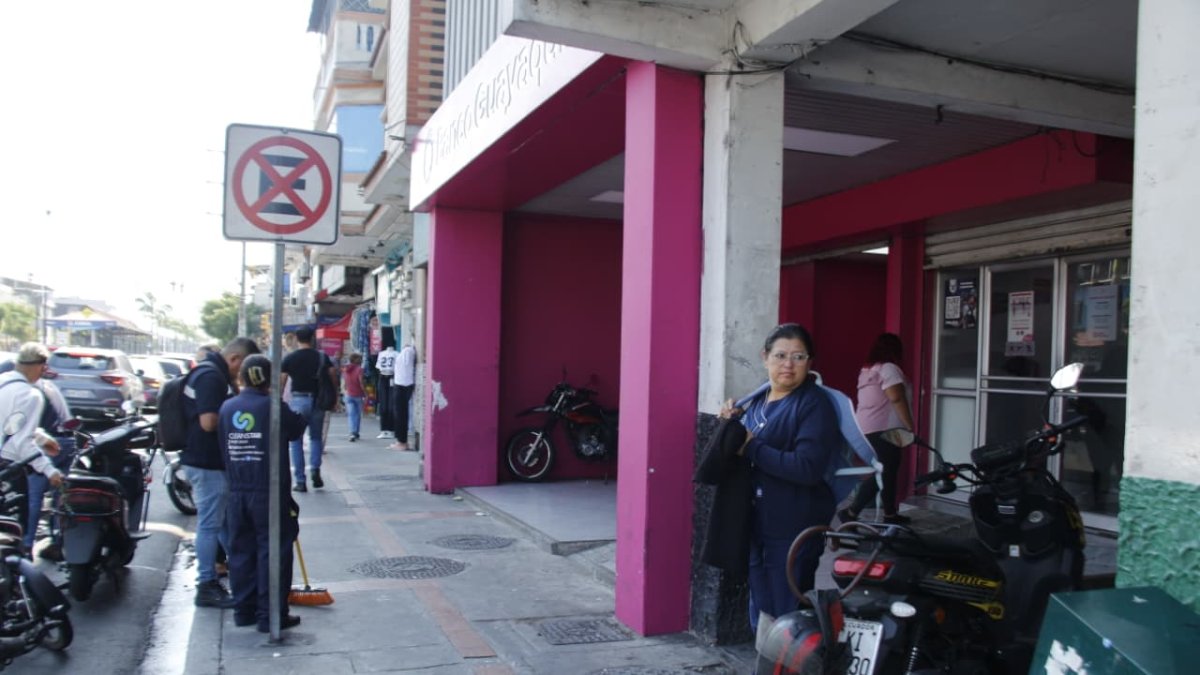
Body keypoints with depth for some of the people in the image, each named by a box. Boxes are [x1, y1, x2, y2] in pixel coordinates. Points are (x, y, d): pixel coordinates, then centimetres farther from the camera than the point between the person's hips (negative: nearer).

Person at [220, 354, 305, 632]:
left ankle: (244, 610, 23)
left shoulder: (227, 408, 2)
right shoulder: (274, 408, -12)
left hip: (237, 494, 5)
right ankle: (270, 615, 5)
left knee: (241, 550, 14)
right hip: (270, 494, -5)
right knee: (273, 552, 2)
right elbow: (297, 429, 4)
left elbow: (224, 447, 11)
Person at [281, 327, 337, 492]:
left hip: (298, 400, -2)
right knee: (316, 437, 18)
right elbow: (333, 376, -2)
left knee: (296, 440, 8)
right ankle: (315, 469, -4)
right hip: (318, 400, 2)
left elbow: (281, 382, -4)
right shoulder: (322, 357, 3)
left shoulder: (289, 358, -1)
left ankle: (300, 481, 6)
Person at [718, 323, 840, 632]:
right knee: (761, 616, 18)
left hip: (794, 530, -7)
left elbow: (807, 468, -22)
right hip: (755, 525, 7)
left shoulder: (815, 404, -10)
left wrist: (752, 447, -19)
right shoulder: (757, 402, 11)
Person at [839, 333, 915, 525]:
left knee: (886, 471, 15)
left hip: (867, 429, 9)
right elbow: (897, 399, -20)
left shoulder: (867, 370, 17)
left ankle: (890, 514, 19)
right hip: (884, 429, -9)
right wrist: (910, 427, -18)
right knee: (884, 473, -7)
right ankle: (851, 512, -12)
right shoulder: (888, 368, -10)